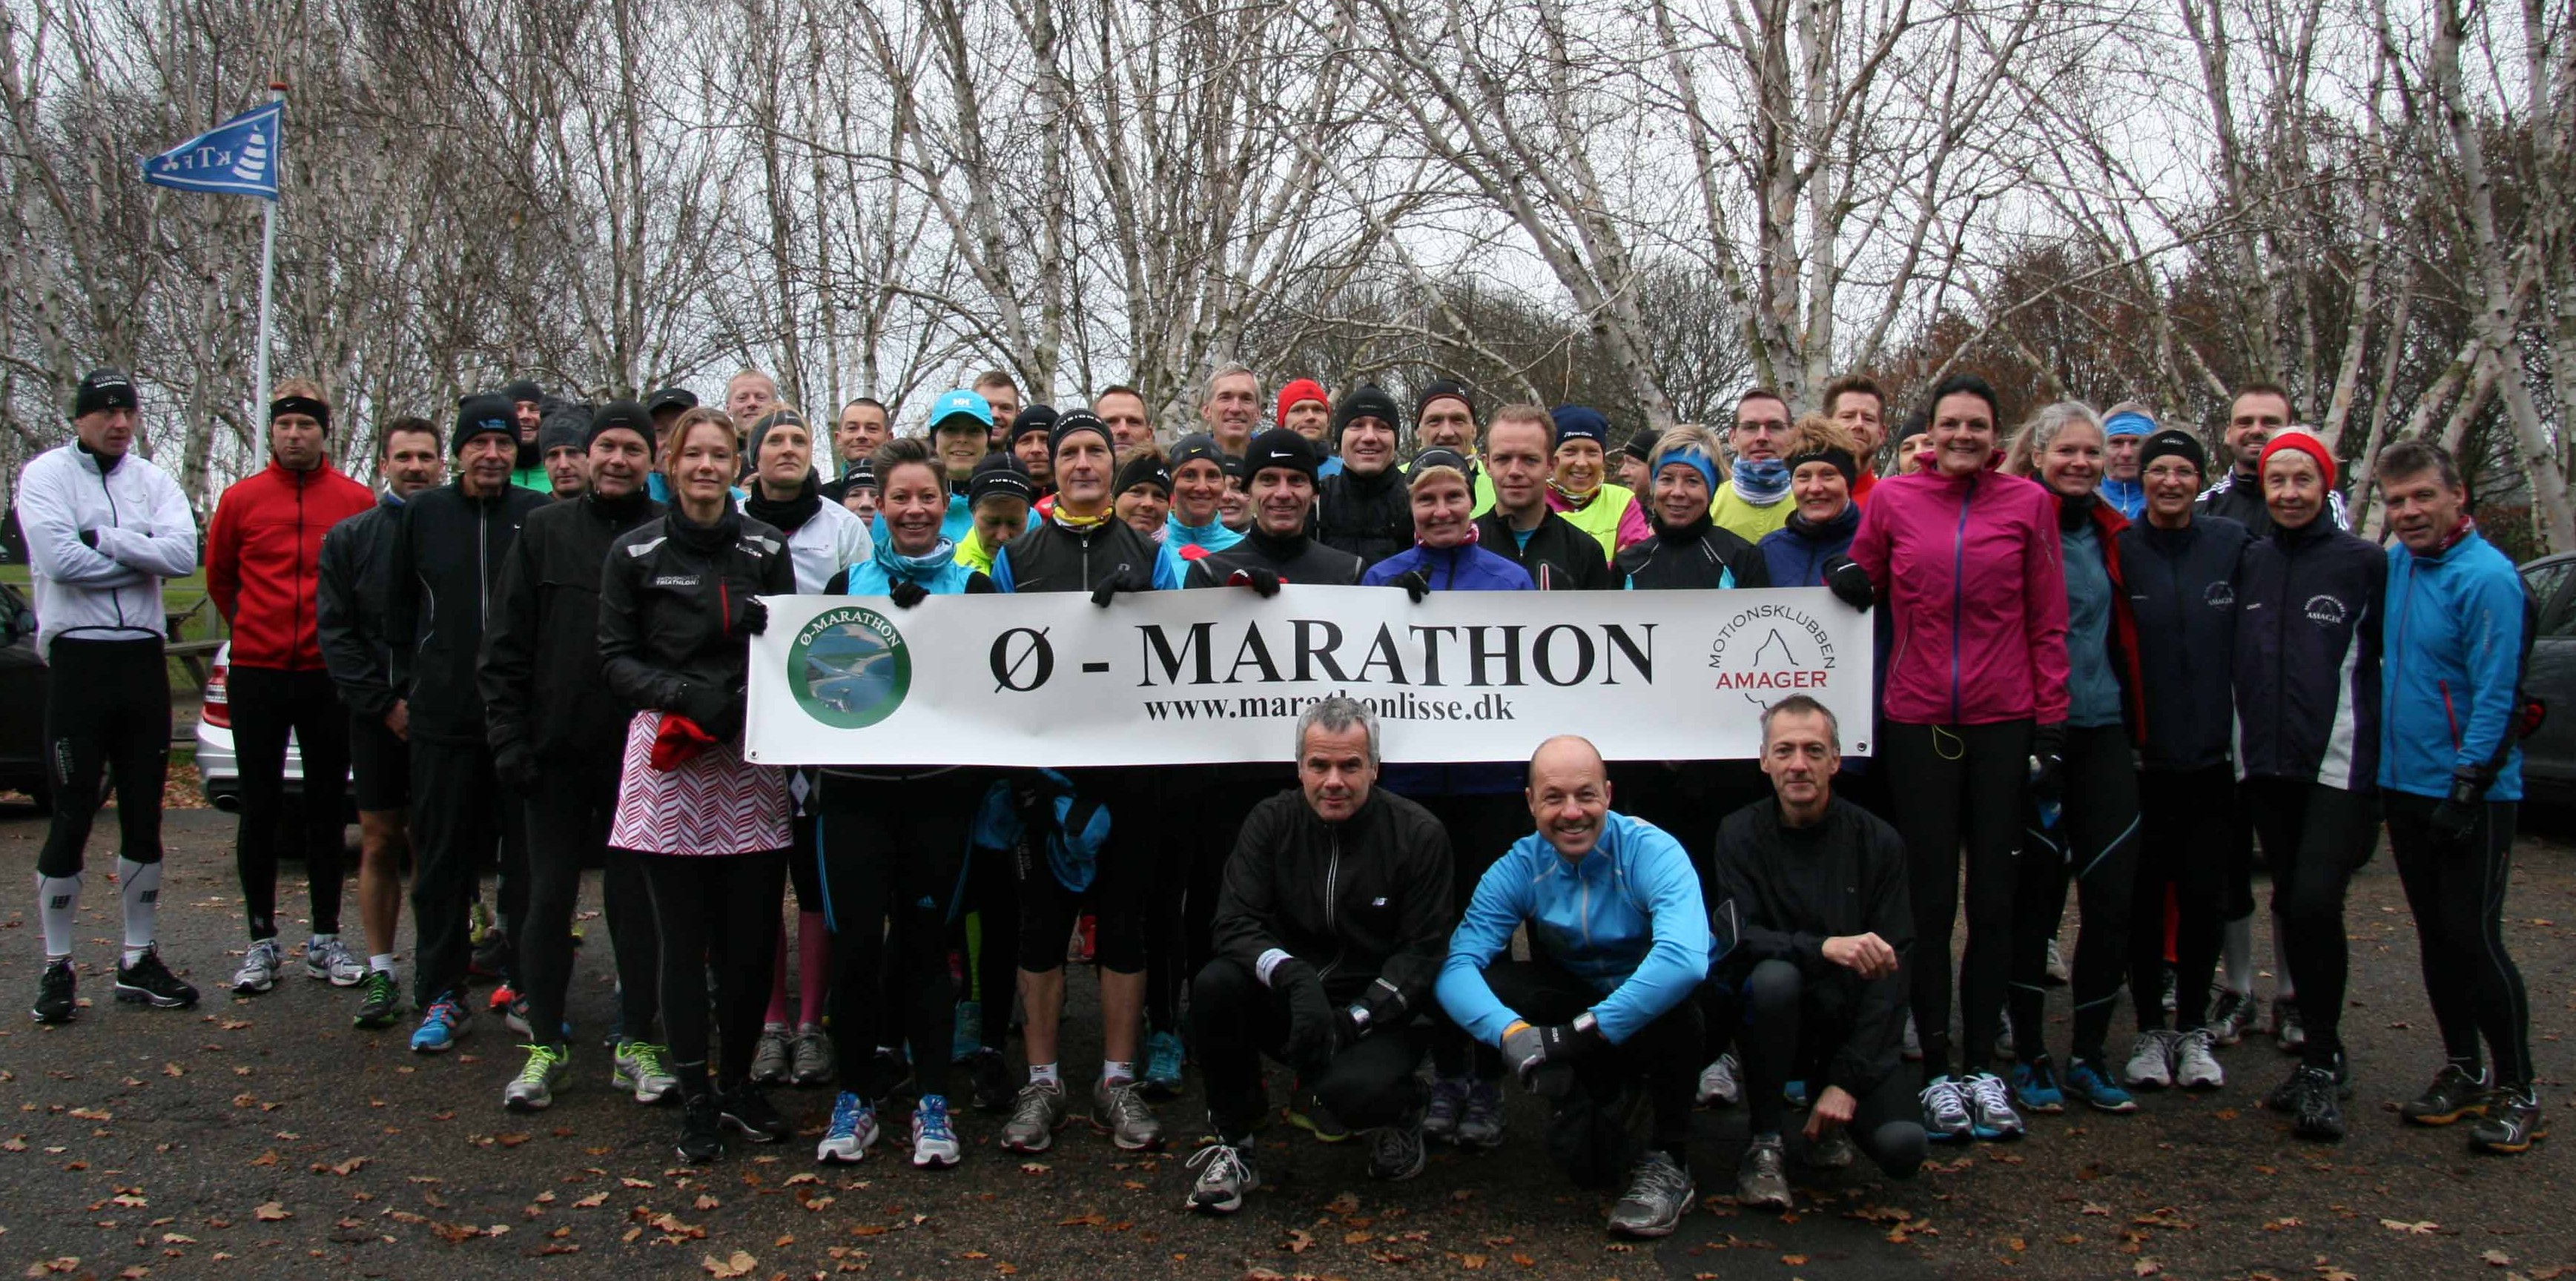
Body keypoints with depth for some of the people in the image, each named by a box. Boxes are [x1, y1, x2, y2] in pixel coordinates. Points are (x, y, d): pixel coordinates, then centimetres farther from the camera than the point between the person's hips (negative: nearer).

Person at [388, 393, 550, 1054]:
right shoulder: (423, 515, 7)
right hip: (442, 716, 2)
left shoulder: (540, 516, 1)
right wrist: (405, 688, 8)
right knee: (442, 857, 7)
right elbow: (398, 610, 13)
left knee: (530, 857, 5)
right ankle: (441, 995, 17)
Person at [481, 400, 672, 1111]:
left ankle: (637, 1043, 18)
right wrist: (508, 737, -2)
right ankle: (546, 1044, 19)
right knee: (549, 897, 7)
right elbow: (506, 646, 5)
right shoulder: (545, 532, 5)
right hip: (556, 751, 1)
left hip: (639, 755, -1)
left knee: (636, 899, 7)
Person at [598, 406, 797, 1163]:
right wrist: (683, 695, -14)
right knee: (684, 937, 2)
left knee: (751, 932, 3)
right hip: (667, 760, -1)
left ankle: (738, 1080, 21)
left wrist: (749, 699, -9)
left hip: (750, 756, 2)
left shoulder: (766, 548, 8)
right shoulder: (636, 552, 4)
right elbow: (616, 659, 3)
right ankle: (695, 1096, 12)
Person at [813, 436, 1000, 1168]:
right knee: (855, 943, -2)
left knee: (924, 942, 4)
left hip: (938, 787, -1)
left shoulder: (973, 588, 7)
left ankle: (932, 1103, 13)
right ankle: (855, 1096, 14)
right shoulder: (846, 584, 10)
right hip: (856, 785, 1)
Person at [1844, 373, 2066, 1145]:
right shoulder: (1892, 500, 3)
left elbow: (2049, 625, 4)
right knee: (1931, 899, 3)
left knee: (1994, 897, 7)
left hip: (2003, 722, 0)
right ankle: (1938, 1073, 13)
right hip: (1918, 724, 0)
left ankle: (1982, 1066, 19)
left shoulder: (2028, 504, 2)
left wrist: (2051, 727, 0)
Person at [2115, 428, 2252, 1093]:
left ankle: (2195, 1028, 21)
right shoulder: (2117, 550, -2)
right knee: (2143, 897, 5)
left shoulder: (2232, 545, 3)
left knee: (2204, 895, 7)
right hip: (2141, 758, -1)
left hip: (2212, 755, 1)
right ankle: (2150, 1030, 18)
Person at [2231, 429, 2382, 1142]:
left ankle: (2322, 1063, -3)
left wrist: (2391, 750, 2)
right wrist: (2238, 739, 12)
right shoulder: (2248, 564, 9)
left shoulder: (2364, 564, -2)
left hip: (2340, 763, -5)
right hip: (2265, 766, 5)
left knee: (2315, 902, -16)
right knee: (2291, 907, 10)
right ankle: (2322, 1059, 23)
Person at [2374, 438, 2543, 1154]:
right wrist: (2377, 764, 13)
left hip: (2471, 796, -7)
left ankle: (2517, 1093, 8)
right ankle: (2463, 1073, 25)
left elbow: (2497, 696, -17)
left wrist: (2466, 788, -18)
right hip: (2406, 787, 7)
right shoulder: (2394, 567, 8)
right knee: (2437, 940, 13)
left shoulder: (2487, 578, -14)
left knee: (2475, 939, -4)